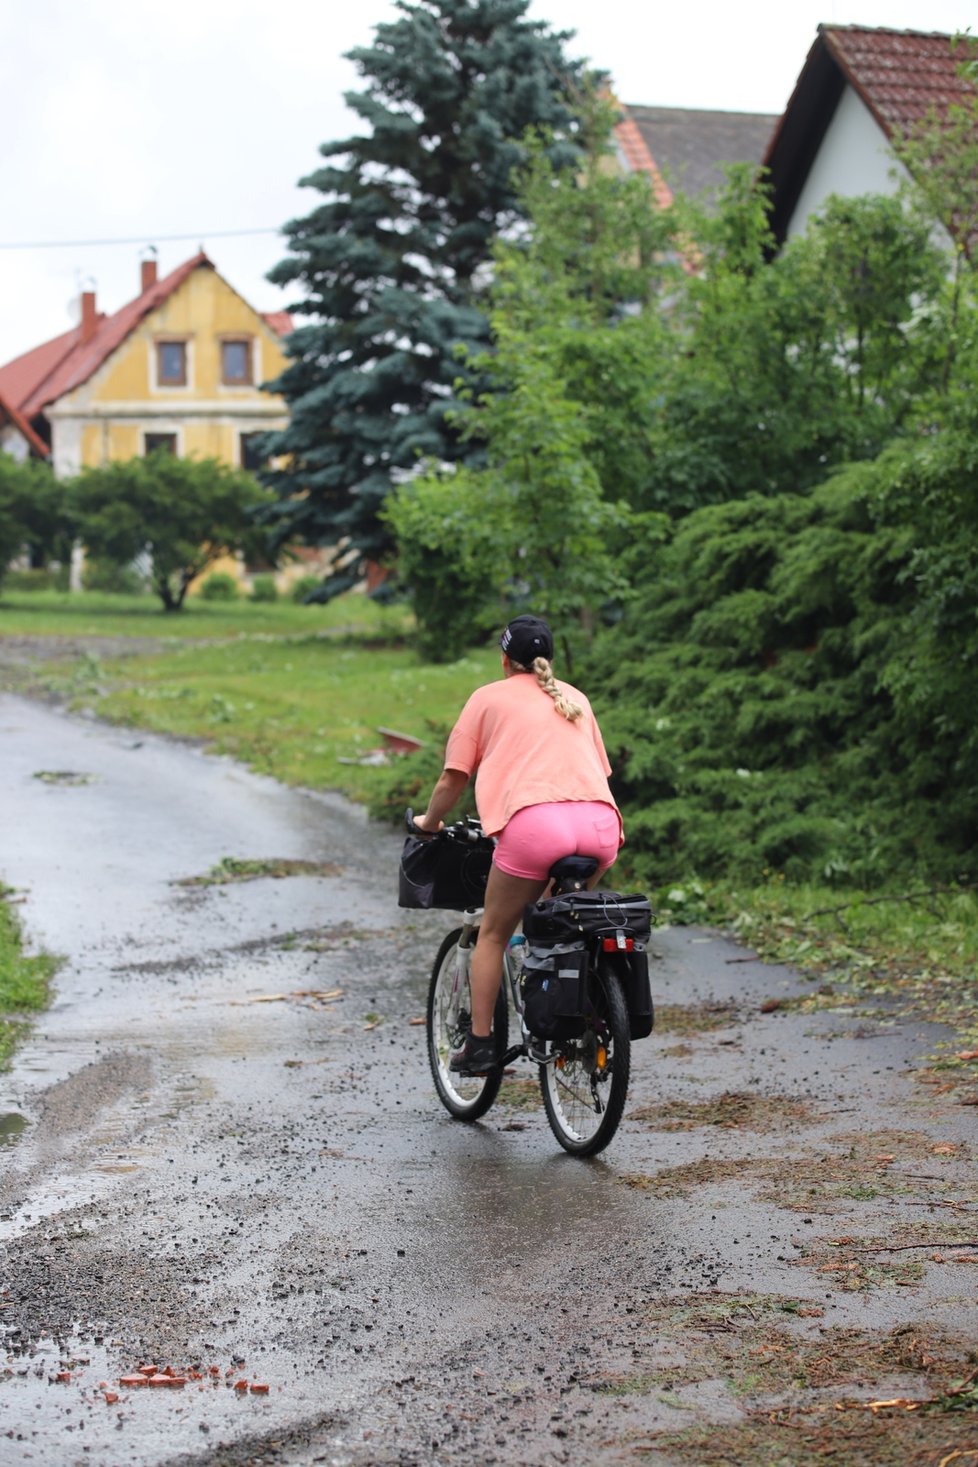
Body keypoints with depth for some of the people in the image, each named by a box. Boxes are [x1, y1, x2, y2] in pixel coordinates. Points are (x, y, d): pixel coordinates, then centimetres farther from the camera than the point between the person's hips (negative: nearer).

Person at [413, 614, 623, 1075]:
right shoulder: (575, 698, 30)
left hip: (536, 821, -4)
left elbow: (453, 778, 15)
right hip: (601, 824, 4)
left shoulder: (490, 698, 18)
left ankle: (479, 1044, 12)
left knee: (493, 934, 13)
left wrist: (429, 822, 33)